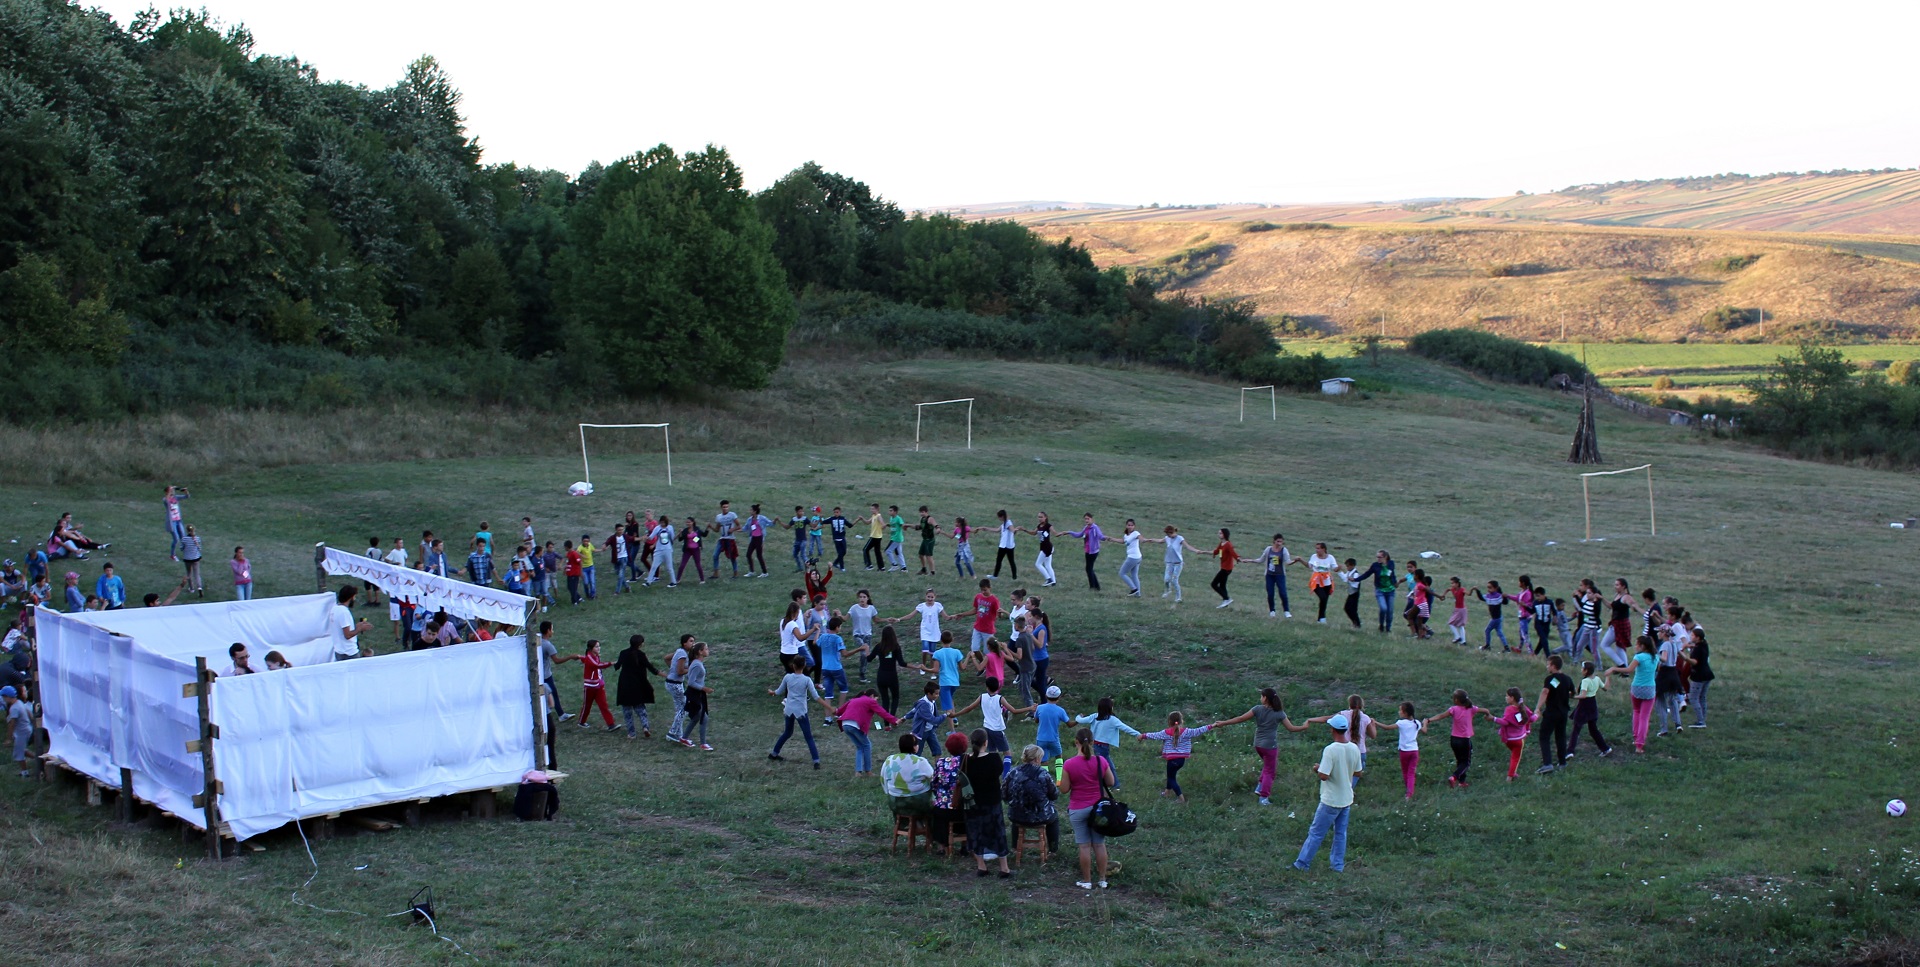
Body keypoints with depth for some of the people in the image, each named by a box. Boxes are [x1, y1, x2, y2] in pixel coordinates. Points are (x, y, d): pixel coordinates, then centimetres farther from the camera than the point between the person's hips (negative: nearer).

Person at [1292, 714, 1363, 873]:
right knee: (1340, 833, 16)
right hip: (1347, 799, 6)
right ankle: (1338, 864, 21)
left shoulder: (1330, 750, -23)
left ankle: (1302, 863, 11)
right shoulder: (1354, 749, -3)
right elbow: (1358, 773, 9)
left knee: (1316, 834, 3)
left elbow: (1324, 775, -25)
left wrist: (1317, 769, -5)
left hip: (1331, 801, -6)